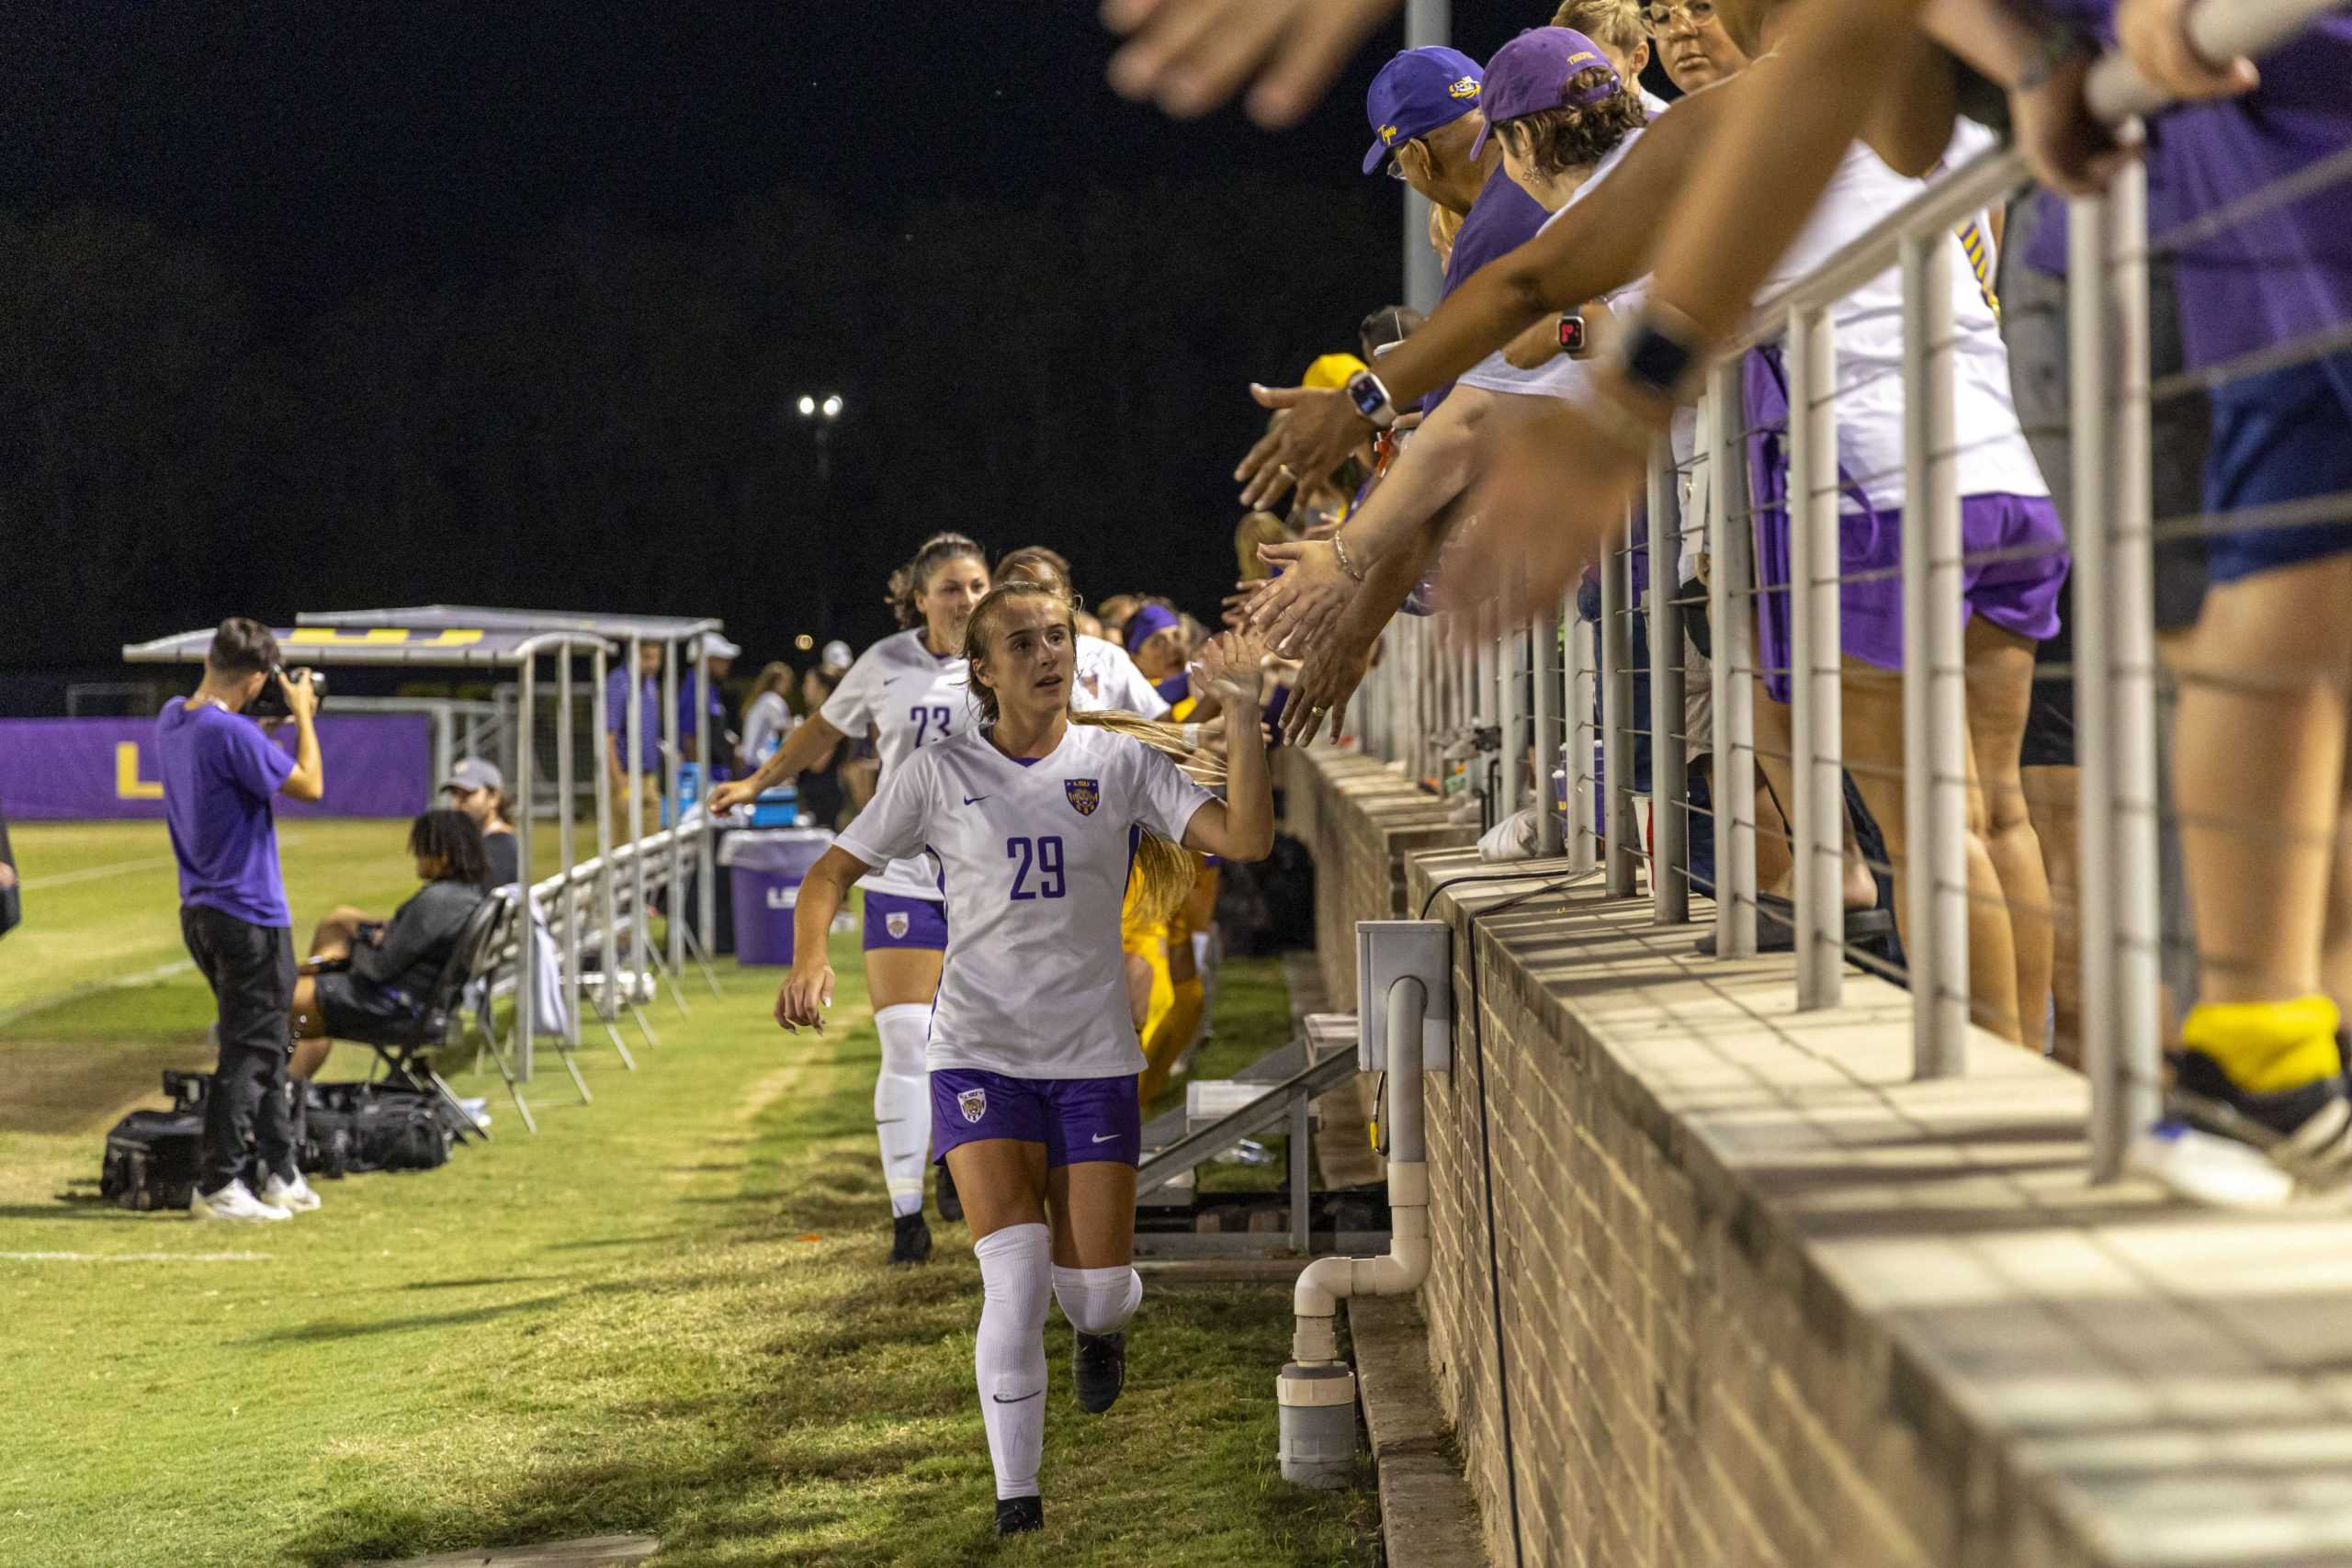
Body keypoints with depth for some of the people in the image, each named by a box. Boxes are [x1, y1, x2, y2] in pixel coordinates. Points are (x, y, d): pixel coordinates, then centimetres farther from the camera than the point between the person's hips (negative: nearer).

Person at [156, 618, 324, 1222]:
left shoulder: (172, 718, 6)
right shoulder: (232, 733, -23)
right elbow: (310, 785, -15)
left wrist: (284, 719, 11)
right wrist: (302, 715, -4)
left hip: (201, 912, 9)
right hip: (249, 915, -9)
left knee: (265, 1043, 19)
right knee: (250, 1052, -2)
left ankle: (277, 1172, 25)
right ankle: (219, 1185, -1)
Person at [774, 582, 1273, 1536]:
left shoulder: (1118, 763, 1)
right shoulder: (939, 775, 0)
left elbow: (1245, 840, -8)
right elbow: (833, 872, 4)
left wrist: (1242, 711, -16)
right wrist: (810, 956, -16)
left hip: (1094, 1059, 1)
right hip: (980, 1055, -1)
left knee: (1096, 1287, -1)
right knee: (1014, 1279, -15)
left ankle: (1101, 1325, 38)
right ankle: (1016, 1496, -4)